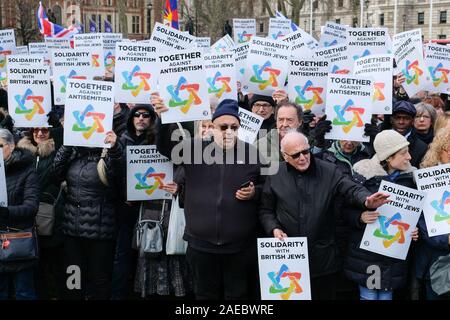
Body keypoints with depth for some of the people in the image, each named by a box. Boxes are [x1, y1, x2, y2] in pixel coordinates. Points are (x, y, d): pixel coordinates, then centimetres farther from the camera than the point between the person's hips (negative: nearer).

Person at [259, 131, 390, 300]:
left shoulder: (328, 171, -1)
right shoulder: (275, 175, 1)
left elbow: (352, 189, -11)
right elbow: (266, 210, 9)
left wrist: (366, 200, -33)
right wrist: (274, 229, -9)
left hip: (323, 256, 0)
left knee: (324, 294, 12)